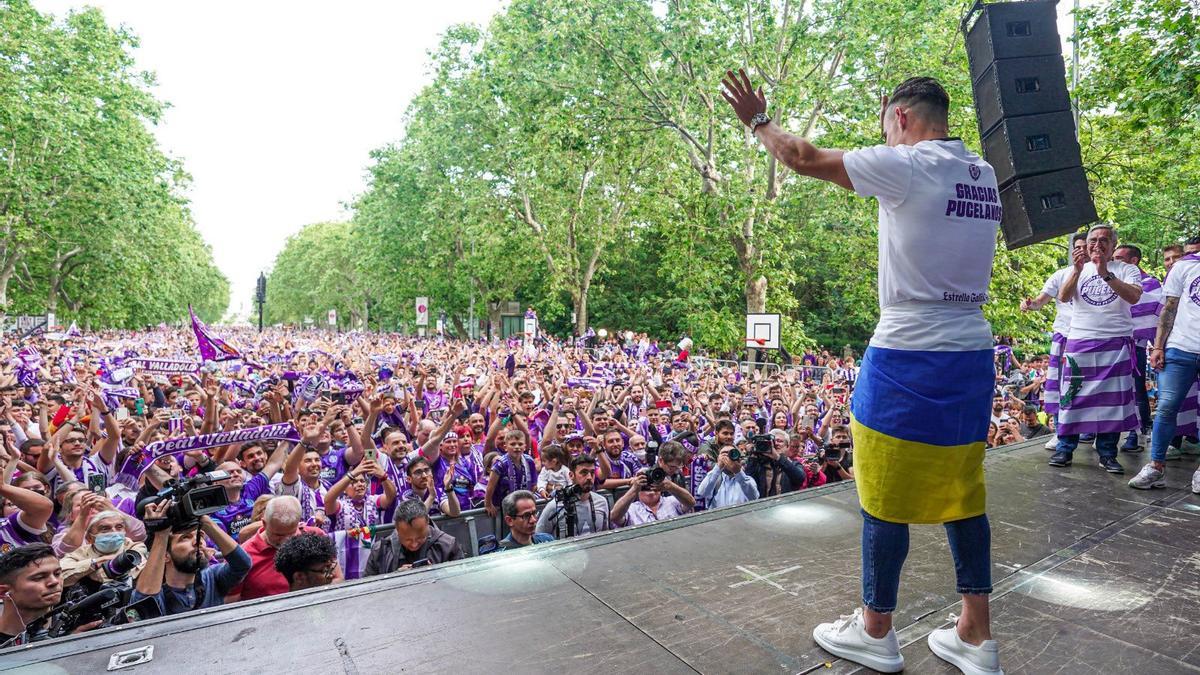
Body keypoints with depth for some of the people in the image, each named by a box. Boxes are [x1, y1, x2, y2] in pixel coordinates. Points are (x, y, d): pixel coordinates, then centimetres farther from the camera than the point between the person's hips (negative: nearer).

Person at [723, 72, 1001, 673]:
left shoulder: (905, 166, -11)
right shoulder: (985, 176, 11)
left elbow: (806, 159, -4)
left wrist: (759, 122, 14)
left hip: (907, 359, -8)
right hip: (973, 357, 8)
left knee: (884, 499, 5)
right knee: (963, 496, 15)